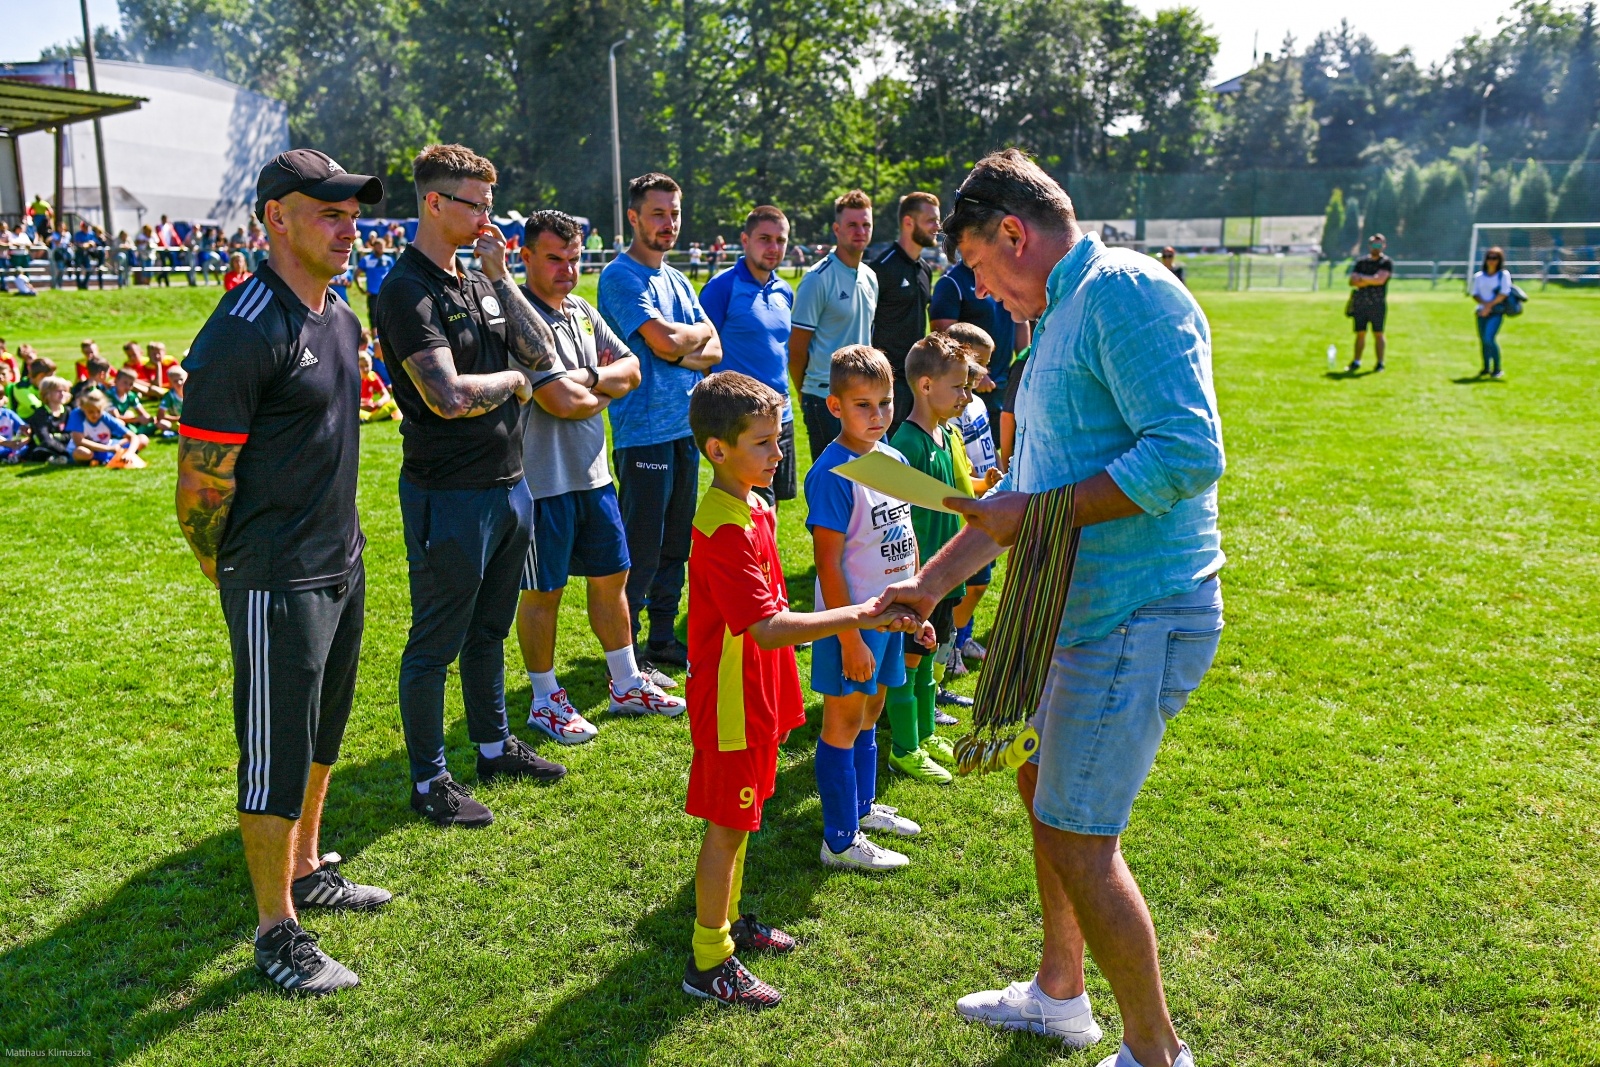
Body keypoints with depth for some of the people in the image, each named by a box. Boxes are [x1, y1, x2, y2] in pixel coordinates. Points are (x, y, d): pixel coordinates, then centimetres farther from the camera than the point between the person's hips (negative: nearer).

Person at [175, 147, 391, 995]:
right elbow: (201, 485, -18)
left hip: (342, 564, 9)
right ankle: (276, 933, 17)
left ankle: (307, 872, 40)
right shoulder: (244, 333, -21)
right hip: (276, 582, -9)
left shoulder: (339, 316, 8)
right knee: (276, 756, 3)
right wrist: (230, 574, -6)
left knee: (321, 735, 21)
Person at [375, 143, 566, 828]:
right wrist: (512, 379, -7)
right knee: (436, 642, 4)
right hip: (450, 494, -8)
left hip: (507, 483, 9)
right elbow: (449, 396, -26)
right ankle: (429, 780, 17)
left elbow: (542, 355, 5)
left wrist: (499, 277, -2)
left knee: (489, 628, 21)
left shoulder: (478, 282, 11)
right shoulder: (408, 291, -15)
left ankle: (495, 746, 37)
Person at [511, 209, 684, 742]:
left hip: (594, 473, 8)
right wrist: (607, 391, -4)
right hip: (544, 478, -8)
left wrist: (588, 377, -13)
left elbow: (631, 369, 6)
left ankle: (627, 684, 31)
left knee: (611, 575, 16)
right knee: (543, 590, 5)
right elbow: (562, 402, -24)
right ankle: (546, 700, 20)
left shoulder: (584, 311, 11)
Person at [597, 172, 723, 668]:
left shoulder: (678, 279, 17)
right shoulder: (621, 276, -8)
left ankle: (663, 637, 25)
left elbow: (714, 352, 10)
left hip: (686, 427, 8)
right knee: (641, 549, -3)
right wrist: (700, 331, 1)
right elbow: (665, 340, -20)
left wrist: (679, 355, -11)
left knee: (676, 543, 13)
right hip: (643, 432, -8)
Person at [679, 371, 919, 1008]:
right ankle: (708, 964, 15)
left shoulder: (752, 510, 7)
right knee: (727, 825, 2)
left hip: (756, 694, 9)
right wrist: (860, 617, -38)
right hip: (731, 699, -9)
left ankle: (727, 922, 38)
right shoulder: (726, 528, -26)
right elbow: (767, 628, -34)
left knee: (738, 816, 21)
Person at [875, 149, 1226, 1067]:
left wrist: (1043, 512, -21)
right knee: (1043, 786, 21)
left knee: (1077, 841, -3)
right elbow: (1026, 491, 23)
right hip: (1080, 606, 11)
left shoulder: (1125, 291, -16)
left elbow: (1189, 451, -27)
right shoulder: (1062, 317, 17)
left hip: (1137, 615, -10)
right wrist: (929, 584, 23)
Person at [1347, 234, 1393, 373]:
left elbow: (1380, 279, -15)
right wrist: (1370, 281, -12)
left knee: (1378, 334, -3)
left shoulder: (1386, 262, 0)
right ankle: (1356, 362, 13)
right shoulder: (1361, 261, 13)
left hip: (1378, 304, -4)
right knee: (1360, 333, 7)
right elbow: (1352, 281, 1)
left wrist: (1362, 278, -5)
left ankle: (1380, 363, 1)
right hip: (1360, 303, 4)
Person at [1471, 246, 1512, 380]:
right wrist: (1484, 303, -11)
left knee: (1489, 338, -19)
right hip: (1482, 312, 5)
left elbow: (1504, 293, -8)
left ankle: (1497, 369, -11)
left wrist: (1489, 305, -13)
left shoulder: (1504, 274, 0)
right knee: (1482, 340, 7)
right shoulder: (1479, 276, 12)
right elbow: (1475, 294, 8)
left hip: (1496, 312, -5)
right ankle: (1486, 368, 22)